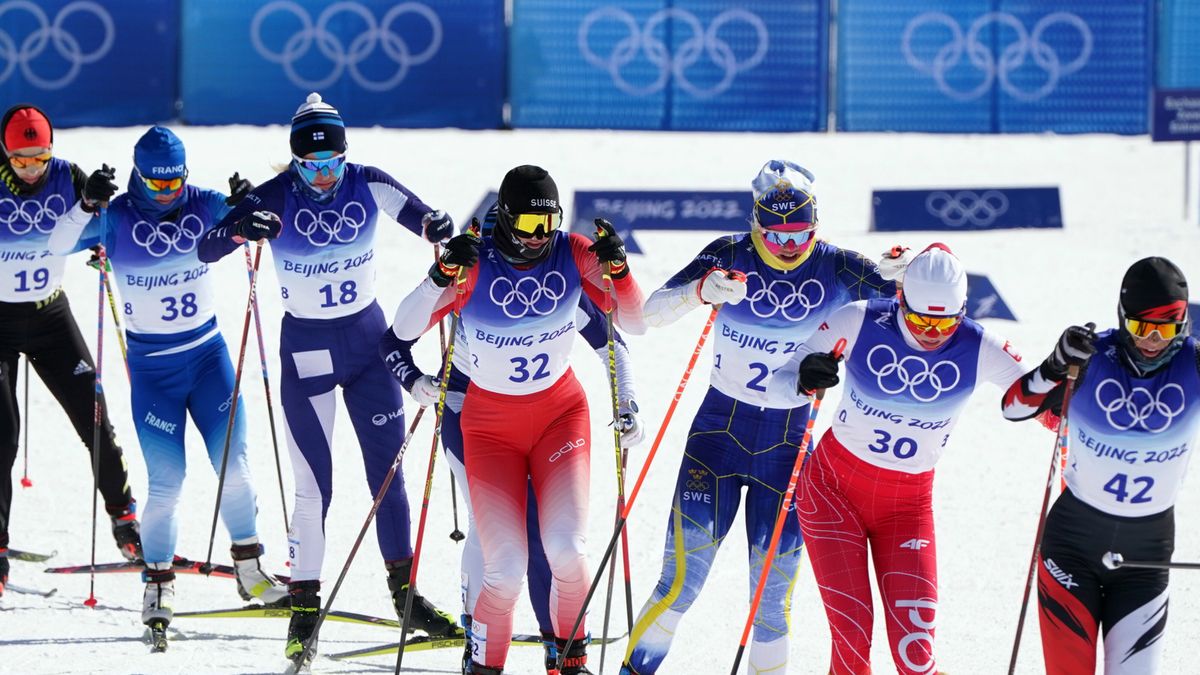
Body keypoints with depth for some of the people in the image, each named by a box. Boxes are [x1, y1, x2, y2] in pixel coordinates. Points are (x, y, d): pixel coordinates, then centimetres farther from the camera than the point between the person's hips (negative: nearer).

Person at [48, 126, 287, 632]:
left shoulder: (203, 206, -4)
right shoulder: (116, 217, -10)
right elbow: (58, 244, -20)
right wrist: (89, 207, -36)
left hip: (208, 352, 2)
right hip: (152, 366, -2)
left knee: (234, 464, 0)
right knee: (166, 481, -7)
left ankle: (249, 567, 18)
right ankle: (159, 581, 10)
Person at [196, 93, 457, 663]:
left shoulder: (367, 185, -8)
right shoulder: (276, 197, -15)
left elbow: (418, 217, -11)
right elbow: (206, 250, -19)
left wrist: (438, 228, -36)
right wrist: (241, 229, -40)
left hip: (369, 338, 3)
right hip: (306, 347, -3)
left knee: (387, 468, 7)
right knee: (314, 483, -5)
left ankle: (405, 593, 19)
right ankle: (304, 605, 5)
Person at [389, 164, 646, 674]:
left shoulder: (573, 254, -9)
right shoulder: (475, 263, -16)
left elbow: (635, 324, -5)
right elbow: (404, 330, -22)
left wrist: (617, 268, -23)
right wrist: (444, 274, -38)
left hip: (560, 412, 2)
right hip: (490, 425, -2)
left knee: (567, 549, -18)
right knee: (505, 569, -15)